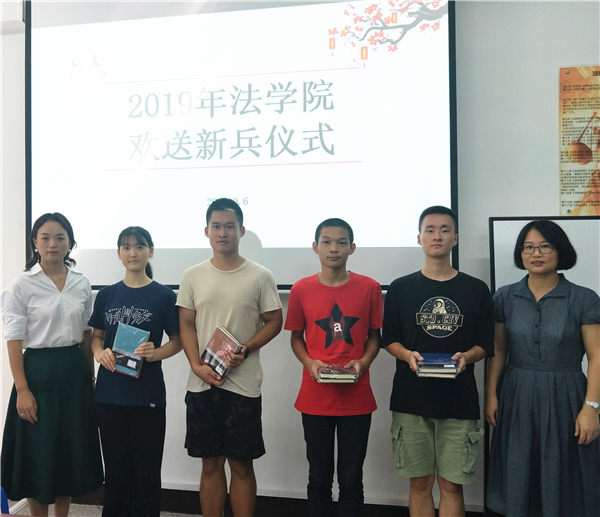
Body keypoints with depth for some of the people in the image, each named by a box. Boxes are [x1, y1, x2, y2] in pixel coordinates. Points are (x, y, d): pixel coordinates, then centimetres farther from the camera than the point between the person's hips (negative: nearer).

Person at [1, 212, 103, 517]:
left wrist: (90, 377, 10)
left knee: (71, 450, 12)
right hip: (39, 371, -4)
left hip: (74, 372, 4)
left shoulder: (82, 284, 6)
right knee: (39, 454, 4)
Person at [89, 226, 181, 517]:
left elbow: (176, 341, 0)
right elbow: (96, 336, 12)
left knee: (147, 470, 6)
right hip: (109, 394, 3)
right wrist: (100, 352, -10)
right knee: (116, 469, 12)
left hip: (148, 396, -2)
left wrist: (155, 353, -19)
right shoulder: (107, 295, 7)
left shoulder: (163, 296, -3)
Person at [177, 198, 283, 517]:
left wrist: (245, 350, -14)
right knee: (211, 463, 12)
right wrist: (197, 366, -8)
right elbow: (186, 325, 5)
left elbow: (274, 321, 1)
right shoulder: (193, 276, 5)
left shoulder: (260, 277, -2)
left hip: (243, 385, -2)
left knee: (242, 465, 6)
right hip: (202, 383, 2)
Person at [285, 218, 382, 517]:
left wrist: (363, 362, -10)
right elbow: (296, 337, 9)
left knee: (351, 478, 10)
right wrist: (309, 363, -9)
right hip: (315, 399, 0)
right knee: (319, 477, 13)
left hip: (356, 399, 0)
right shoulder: (301, 290, 0)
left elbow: (374, 335, 8)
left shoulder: (369, 288, -1)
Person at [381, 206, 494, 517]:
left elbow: (484, 345, 7)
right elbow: (389, 339, 7)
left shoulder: (476, 290, 5)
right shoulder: (400, 289, 6)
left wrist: (466, 357, -14)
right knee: (420, 482, 8)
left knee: (451, 485, 4)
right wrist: (408, 355, -13)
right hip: (411, 399, 1)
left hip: (459, 401, 0)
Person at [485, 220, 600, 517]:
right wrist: (491, 395, 0)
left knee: (562, 481, 6)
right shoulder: (505, 298, 3)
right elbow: (498, 350, 6)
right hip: (516, 399, 2)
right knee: (517, 482, 10)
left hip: (563, 400, -2)